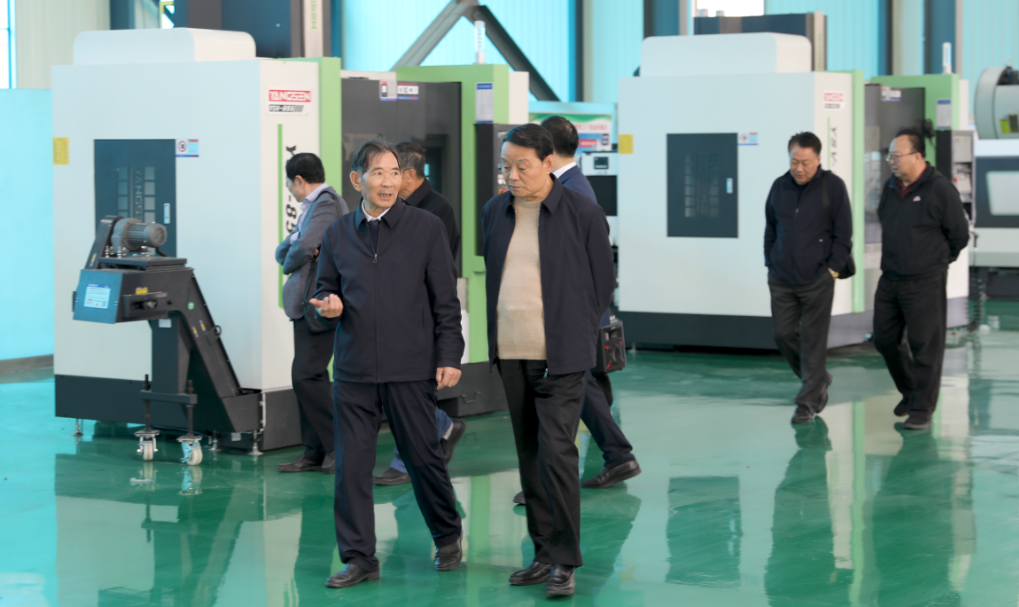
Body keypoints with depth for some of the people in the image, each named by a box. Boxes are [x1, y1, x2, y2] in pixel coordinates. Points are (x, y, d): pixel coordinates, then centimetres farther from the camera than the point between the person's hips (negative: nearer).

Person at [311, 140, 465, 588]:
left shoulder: (426, 228, 0)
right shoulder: (338, 234, 8)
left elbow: (445, 299, 0)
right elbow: (325, 288, 18)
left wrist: (449, 357, -6)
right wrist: (328, 305, -6)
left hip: (410, 369, -2)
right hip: (354, 370, 3)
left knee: (423, 457, 6)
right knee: (352, 463, 1)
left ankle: (448, 538, 28)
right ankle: (358, 558, 10)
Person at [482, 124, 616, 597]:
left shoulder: (582, 214, -7)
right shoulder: (495, 211, 8)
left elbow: (603, 283, 0)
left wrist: (577, 336, -2)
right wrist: (498, 334, 12)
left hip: (560, 354, -5)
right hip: (511, 353, 5)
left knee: (556, 451, -11)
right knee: (529, 454, 10)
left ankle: (565, 561, -3)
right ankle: (544, 553, 19)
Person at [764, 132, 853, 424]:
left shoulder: (832, 186, -6)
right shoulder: (779, 187, 7)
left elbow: (843, 233, -4)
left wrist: (833, 269, -8)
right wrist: (770, 263, 11)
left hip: (817, 281, -5)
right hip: (781, 280, 5)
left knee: (812, 340, -3)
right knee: (784, 334, 6)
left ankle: (808, 402, 5)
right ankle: (818, 379, 28)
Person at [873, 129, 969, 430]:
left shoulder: (940, 189, -12)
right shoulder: (891, 187, 8)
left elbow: (959, 233, -5)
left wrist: (937, 260, 7)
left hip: (925, 283, -7)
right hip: (890, 280, 7)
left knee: (925, 347, -2)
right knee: (885, 340, 13)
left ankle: (921, 409, 5)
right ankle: (910, 391, 32)